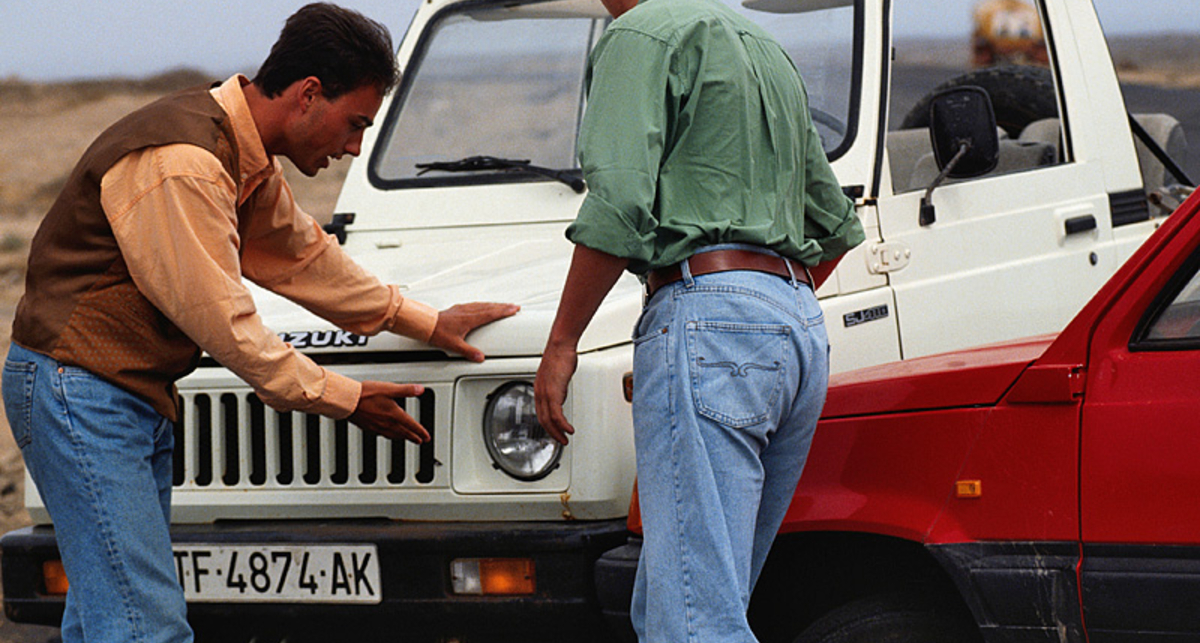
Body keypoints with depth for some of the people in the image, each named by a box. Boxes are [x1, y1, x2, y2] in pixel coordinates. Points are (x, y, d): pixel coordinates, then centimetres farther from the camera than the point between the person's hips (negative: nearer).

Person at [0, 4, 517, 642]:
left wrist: (425, 323, 24)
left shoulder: (249, 159, 9)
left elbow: (302, 256, 24)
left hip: (139, 393, 10)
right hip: (80, 391, -10)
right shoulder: (182, 164, -23)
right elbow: (221, 324, -21)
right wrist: (345, 399, -13)